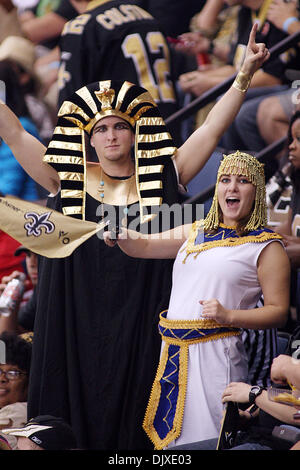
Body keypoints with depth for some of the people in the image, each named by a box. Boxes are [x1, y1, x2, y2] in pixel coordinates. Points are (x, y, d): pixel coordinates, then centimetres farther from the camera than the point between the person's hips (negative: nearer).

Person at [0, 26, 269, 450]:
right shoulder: (70, 182, 5)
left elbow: (211, 130, -1)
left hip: (142, 324, 0)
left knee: (134, 411, 1)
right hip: (79, 320, 0)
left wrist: (244, 75, -9)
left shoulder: (158, 179, 4)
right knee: (79, 410, 0)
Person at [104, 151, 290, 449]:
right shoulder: (196, 233, 17)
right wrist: (120, 234, 0)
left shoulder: (266, 247, -1)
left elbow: (278, 311, -6)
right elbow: (144, 246, 22)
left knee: (208, 440, -10)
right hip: (174, 352, 6)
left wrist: (229, 315, -19)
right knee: (172, 435, 8)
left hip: (216, 353, -6)